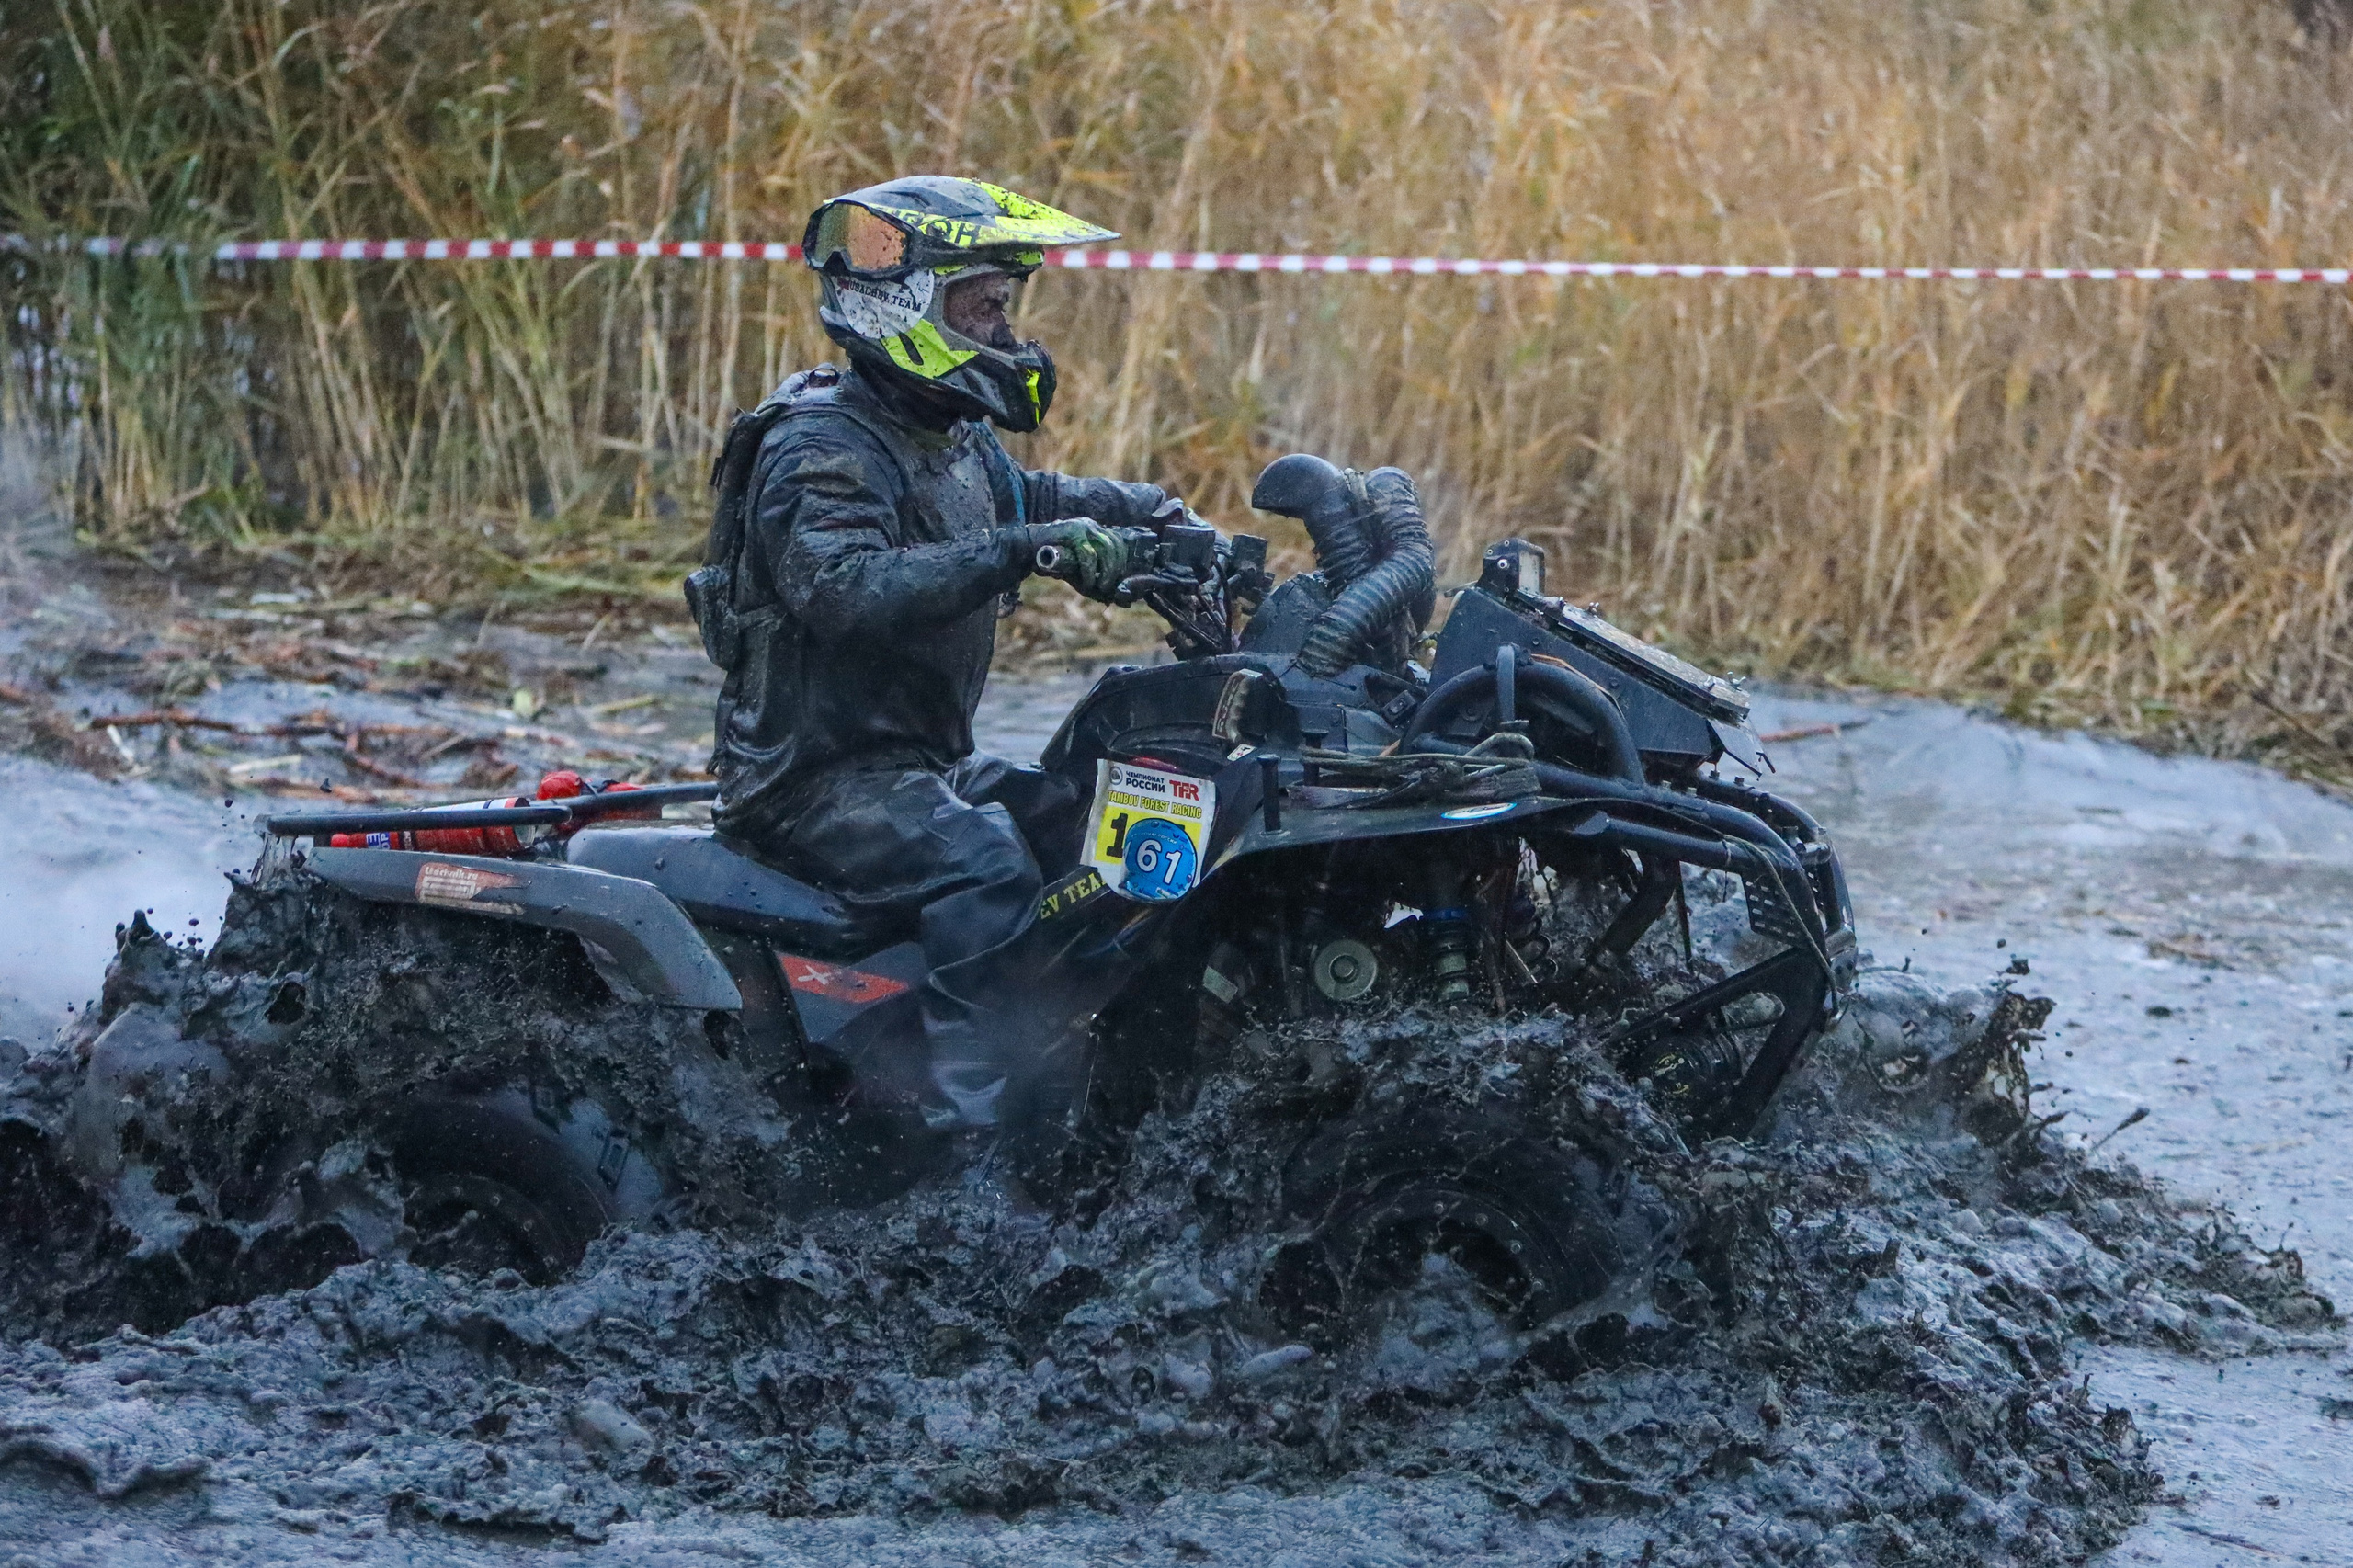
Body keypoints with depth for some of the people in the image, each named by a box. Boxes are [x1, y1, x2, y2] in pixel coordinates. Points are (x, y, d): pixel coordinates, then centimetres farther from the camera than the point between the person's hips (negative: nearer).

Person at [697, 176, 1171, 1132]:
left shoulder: (951, 438, 13)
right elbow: (845, 592, -35)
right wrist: (1023, 552, -40)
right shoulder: (823, 449, -17)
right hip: (819, 778, -10)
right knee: (984, 865, -32)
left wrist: (1145, 513, 16)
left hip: (924, 762, 10)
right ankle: (971, 1123, -38)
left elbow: (1023, 498, 35)